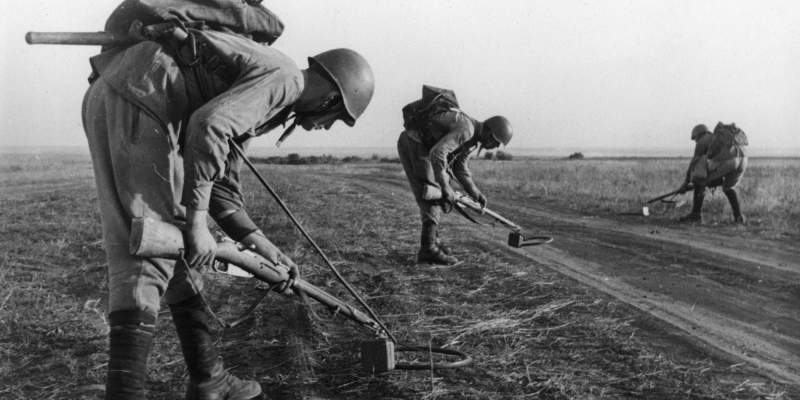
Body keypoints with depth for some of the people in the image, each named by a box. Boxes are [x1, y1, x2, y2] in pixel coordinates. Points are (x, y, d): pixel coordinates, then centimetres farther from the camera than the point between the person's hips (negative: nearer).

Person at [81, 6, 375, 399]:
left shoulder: (263, 102, 24)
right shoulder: (284, 76, -6)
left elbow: (220, 186, 27)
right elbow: (208, 125, -24)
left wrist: (265, 249, 27)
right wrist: (197, 222, -18)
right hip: (139, 98, -10)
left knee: (178, 244, 14)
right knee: (151, 249, -10)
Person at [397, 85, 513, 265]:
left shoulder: (474, 139, 9)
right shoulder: (466, 129, -23)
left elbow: (459, 167, 17)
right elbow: (437, 153, -32)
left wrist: (475, 193, 9)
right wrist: (445, 186, -26)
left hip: (420, 145, 10)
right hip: (412, 142, -10)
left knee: (436, 193, 13)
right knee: (431, 194, -13)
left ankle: (432, 240, 19)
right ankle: (428, 249, -13)